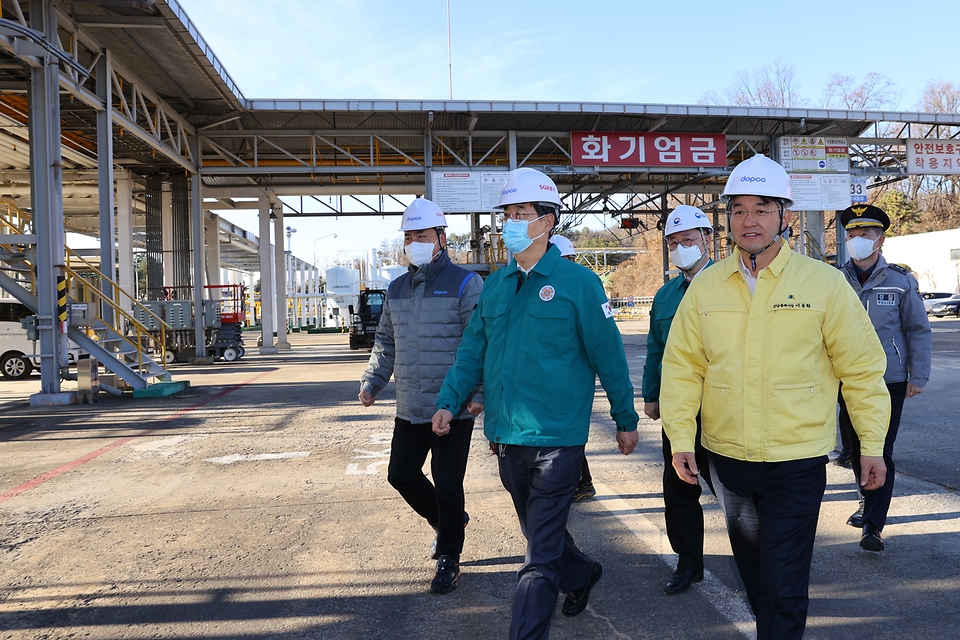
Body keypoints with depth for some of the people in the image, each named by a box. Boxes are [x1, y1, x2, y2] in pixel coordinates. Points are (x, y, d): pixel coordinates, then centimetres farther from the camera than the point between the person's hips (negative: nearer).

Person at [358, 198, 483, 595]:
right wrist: (371, 382, 9)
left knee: (447, 485, 2)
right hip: (409, 409, 7)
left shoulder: (464, 284, -8)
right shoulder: (397, 289, 12)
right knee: (401, 475, 13)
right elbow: (386, 343, 20)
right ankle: (447, 522, 39)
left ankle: (448, 558, 23)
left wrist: (479, 392, -21)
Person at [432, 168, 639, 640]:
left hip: (556, 438, -6)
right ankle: (582, 573, 52)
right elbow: (473, 350, 11)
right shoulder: (495, 284, 8)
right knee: (539, 532, 25)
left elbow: (608, 356, -5)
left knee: (541, 557, 0)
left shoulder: (577, 282, -8)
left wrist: (626, 419, 1)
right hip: (506, 437, 6)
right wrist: (449, 401, 0)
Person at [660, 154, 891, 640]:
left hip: (797, 462, -3)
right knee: (751, 565, 23)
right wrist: (680, 439, -5)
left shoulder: (824, 283, -8)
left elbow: (862, 368, -2)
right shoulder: (705, 287, -1)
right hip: (726, 455, 4)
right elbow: (682, 366, 1)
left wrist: (871, 445, 0)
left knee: (783, 588, 0)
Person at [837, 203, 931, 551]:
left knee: (881, 453, -2)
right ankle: (868, 502, 36)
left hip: (889, 381, -3)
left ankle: (873, 525, 3)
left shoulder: (901, 281, -4)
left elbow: (918, 330, 1)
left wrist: (918, 377, -3)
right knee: (856, 448, 14)